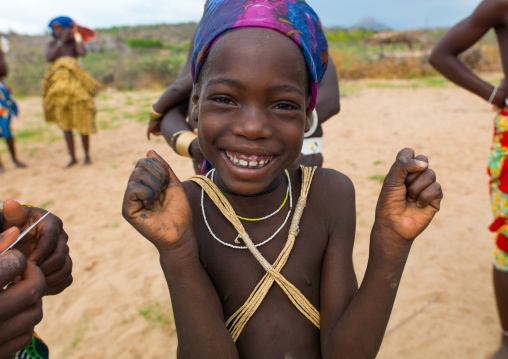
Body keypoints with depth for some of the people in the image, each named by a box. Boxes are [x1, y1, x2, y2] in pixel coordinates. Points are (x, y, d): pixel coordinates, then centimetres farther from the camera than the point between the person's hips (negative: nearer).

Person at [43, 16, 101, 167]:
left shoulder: (74, 42, 4)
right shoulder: (52, 44, 12)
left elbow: (83, 52, -19)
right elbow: (49, 57, -9)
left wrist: (76, 35, -6)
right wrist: (62, 41, -8)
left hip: (75, 83, -3)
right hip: (58, 85, 3)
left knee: (82, 121, -3)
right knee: (65, 124, 5)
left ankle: (87, 155, 10)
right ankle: (73, 157, 13)